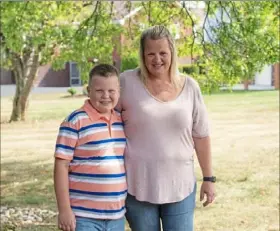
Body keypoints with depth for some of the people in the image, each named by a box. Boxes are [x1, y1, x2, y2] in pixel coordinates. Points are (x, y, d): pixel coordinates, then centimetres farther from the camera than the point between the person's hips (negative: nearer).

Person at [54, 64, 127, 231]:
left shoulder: (122, 121, 9)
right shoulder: (75, 121, -11)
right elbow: (61, 166, -11)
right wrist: (64, 209, -13)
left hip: (117, 215, 6)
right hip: (84, 216, -6)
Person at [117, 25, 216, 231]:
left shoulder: (189, 87, 2)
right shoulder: (128, 82, -5)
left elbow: (201, 136, 7)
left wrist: (208, 178, 8)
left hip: (180, 187, 2)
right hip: (138, 186, -1)